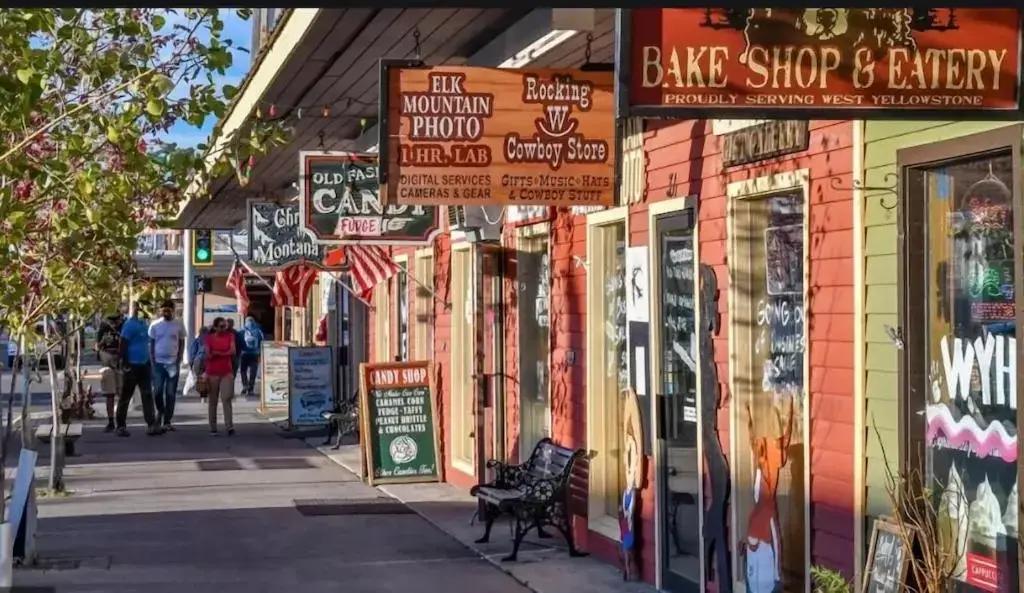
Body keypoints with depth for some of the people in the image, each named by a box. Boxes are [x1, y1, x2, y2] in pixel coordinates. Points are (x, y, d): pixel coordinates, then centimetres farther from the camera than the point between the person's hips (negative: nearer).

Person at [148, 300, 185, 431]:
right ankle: (160, 411, 24)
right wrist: (152, 361, -1)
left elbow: (182, 343, 8)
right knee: (157, 391, -4)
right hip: (158, 363, 0)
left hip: (173, 363, 0)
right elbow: (151, 344, 6)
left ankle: (167, 421, 8)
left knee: (171, 393, 1)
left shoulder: (179, 325, 2)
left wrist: (179, 360, -2)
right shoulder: (155, 325, 2)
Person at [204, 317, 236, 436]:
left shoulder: (230, 336, 6)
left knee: (226, 398, -12)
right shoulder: (209, 338, 2)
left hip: (227, 372, 0)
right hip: (212, 373, 0)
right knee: (213, 401, 5)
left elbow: (232, 351, -5)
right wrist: (225, 353, -12)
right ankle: (213, 428, 10)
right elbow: (208, 355, -5)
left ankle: (229, 426, -17)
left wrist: (217, 353, -8)